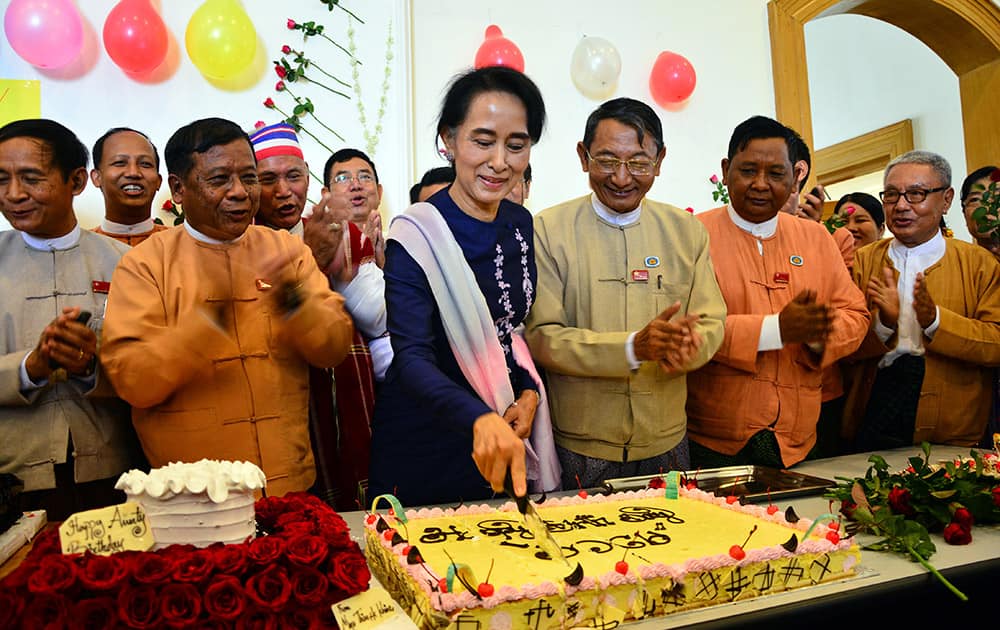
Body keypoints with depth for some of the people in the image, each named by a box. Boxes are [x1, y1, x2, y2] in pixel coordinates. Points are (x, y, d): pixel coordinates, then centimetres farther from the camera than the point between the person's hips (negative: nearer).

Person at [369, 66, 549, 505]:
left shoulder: (520, 224, 0)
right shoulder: (416, 236, -19)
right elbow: (411, 359, -30)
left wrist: (528, 392, -5)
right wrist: (481, 419, -47)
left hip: (505, 440, 6)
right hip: (424, 452, -5)